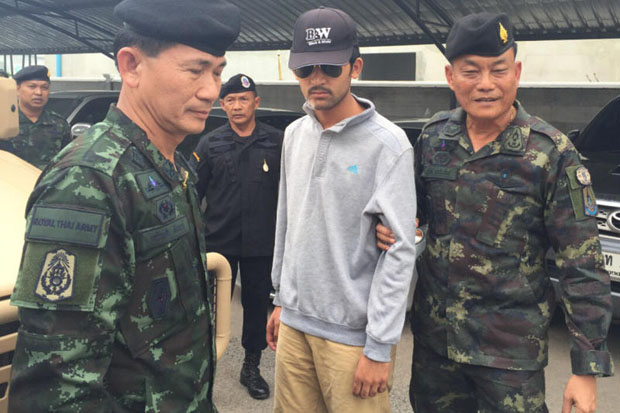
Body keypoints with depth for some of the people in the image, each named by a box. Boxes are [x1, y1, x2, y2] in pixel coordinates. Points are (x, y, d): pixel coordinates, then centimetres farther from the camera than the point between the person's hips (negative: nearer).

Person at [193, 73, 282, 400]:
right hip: (218, 240, 0)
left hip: (261, 243, 0)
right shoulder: (210, 143, 2)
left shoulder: (276, 142, 0)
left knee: (256, 303, 12)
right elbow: (195, 189, 2)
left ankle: (251, 367, 29)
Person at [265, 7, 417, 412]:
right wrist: (281, 298, 16)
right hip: (293, 322, 6)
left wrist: (380, 347, -16)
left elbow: (400, 251, -15)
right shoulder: (295, 134, 6)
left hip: (353, 333, -5)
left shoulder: (387, 143, -13)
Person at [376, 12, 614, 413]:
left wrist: (588, 368, -15)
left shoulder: (552, 153, -14)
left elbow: (583, 268, -13)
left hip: (511, 348, -4)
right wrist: (391, 226, -10)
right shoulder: (434, 135, -1)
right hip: (434, 331, 5)